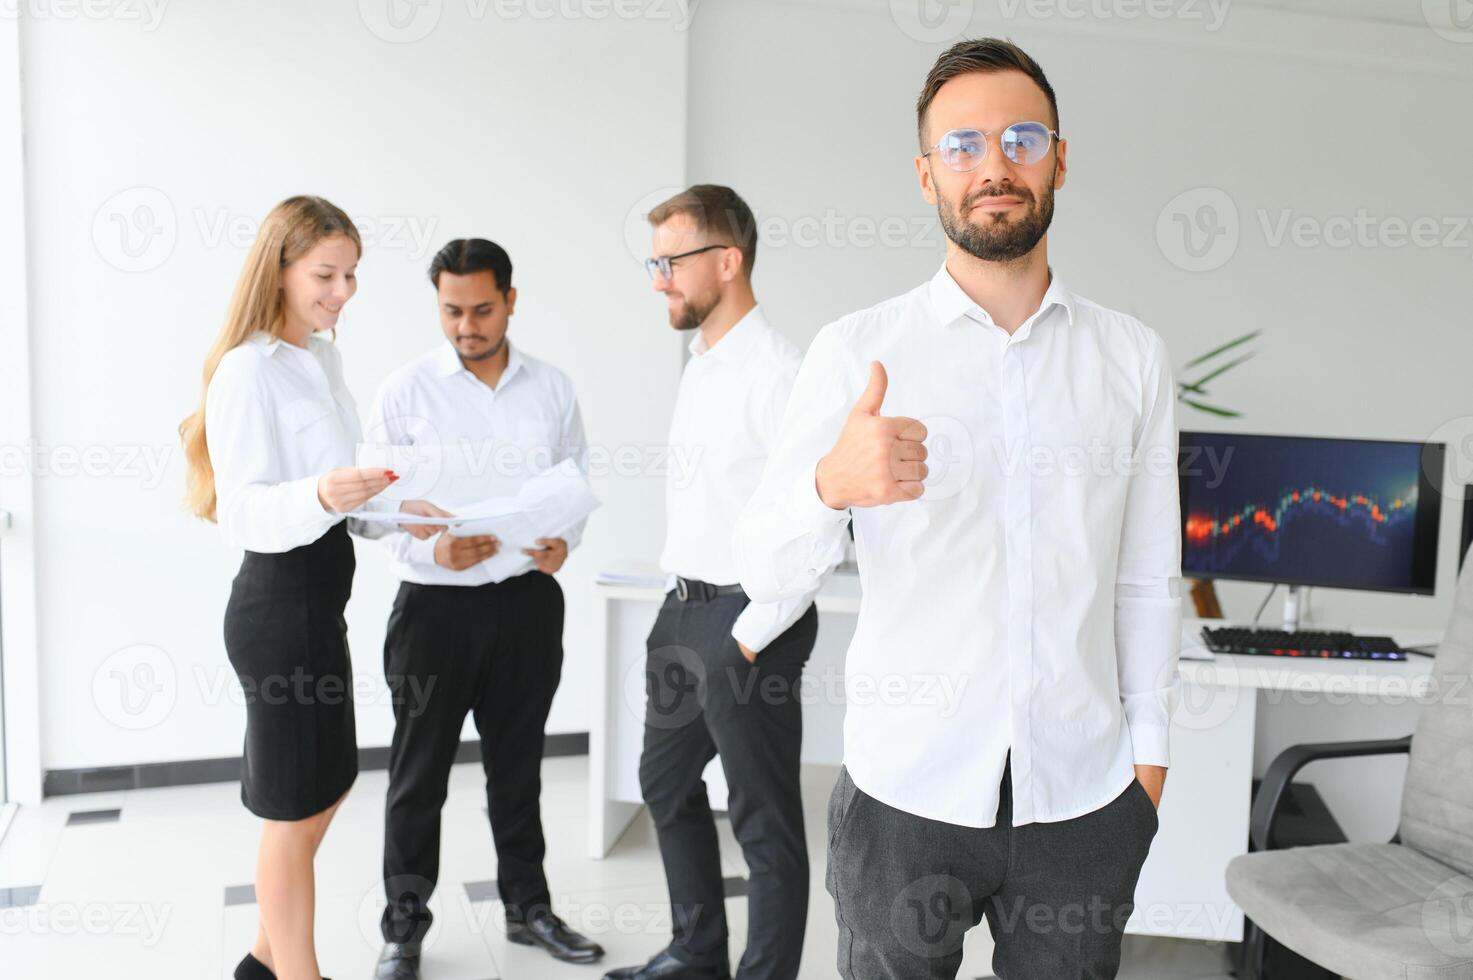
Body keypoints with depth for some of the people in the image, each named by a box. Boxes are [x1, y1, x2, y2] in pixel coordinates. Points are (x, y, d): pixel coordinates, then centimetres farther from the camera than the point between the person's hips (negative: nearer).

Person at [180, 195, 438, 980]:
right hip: (280, 603, -10)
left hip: (316, 597, 10)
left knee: (325, 786, 20)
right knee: (295, 809, 4)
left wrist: (393, 507, 17)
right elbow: (241, 511, -24)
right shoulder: (247, 368, -18)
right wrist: (320, 496, -40)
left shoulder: (323, 356, 10)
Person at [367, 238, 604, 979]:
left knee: (517, 762, 17)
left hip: (528, 601, 3)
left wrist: (564, 541, -12)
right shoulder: (407, 390, -6)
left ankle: (528, 906, 34)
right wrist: (432, 549, -24)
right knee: (420, 773, 10)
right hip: (435, 605, -2)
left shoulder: (553, 388, 2)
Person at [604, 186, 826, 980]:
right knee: (667, 785, 22)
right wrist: (681, 608, 13)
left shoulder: (778, 372, -17)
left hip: (746, 622, -10)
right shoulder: (698, 368, 11)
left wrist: (749, 637, -17)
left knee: (764, 823, 5)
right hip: (683, 611, 10)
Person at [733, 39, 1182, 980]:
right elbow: (766, 568, -11)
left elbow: (1148, 576, 6)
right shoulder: (856, 349, -5)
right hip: (905, 792, -1)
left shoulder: (1133, 356, 2)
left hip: (1085, 796, 2)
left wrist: (1149, 745, 6)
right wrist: (832, 484, -30)